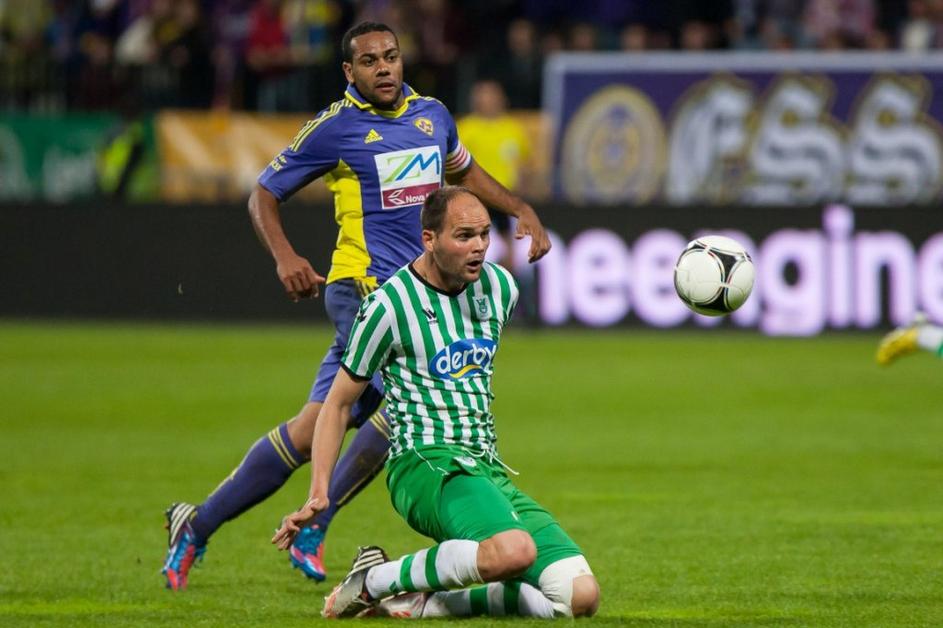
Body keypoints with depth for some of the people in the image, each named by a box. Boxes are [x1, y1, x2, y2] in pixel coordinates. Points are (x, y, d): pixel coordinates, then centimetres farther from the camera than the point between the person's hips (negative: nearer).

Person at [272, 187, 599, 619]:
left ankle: (424, 603, -2)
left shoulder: (501, 287, 10)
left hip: (488, 470, 7)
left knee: (581, 596, -10)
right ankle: (375, 581, -16)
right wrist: (318, 493, -6)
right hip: (426, 465, -7)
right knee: (514, 551, -37)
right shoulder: (390, 305, -8)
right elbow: (340, 401, 1)